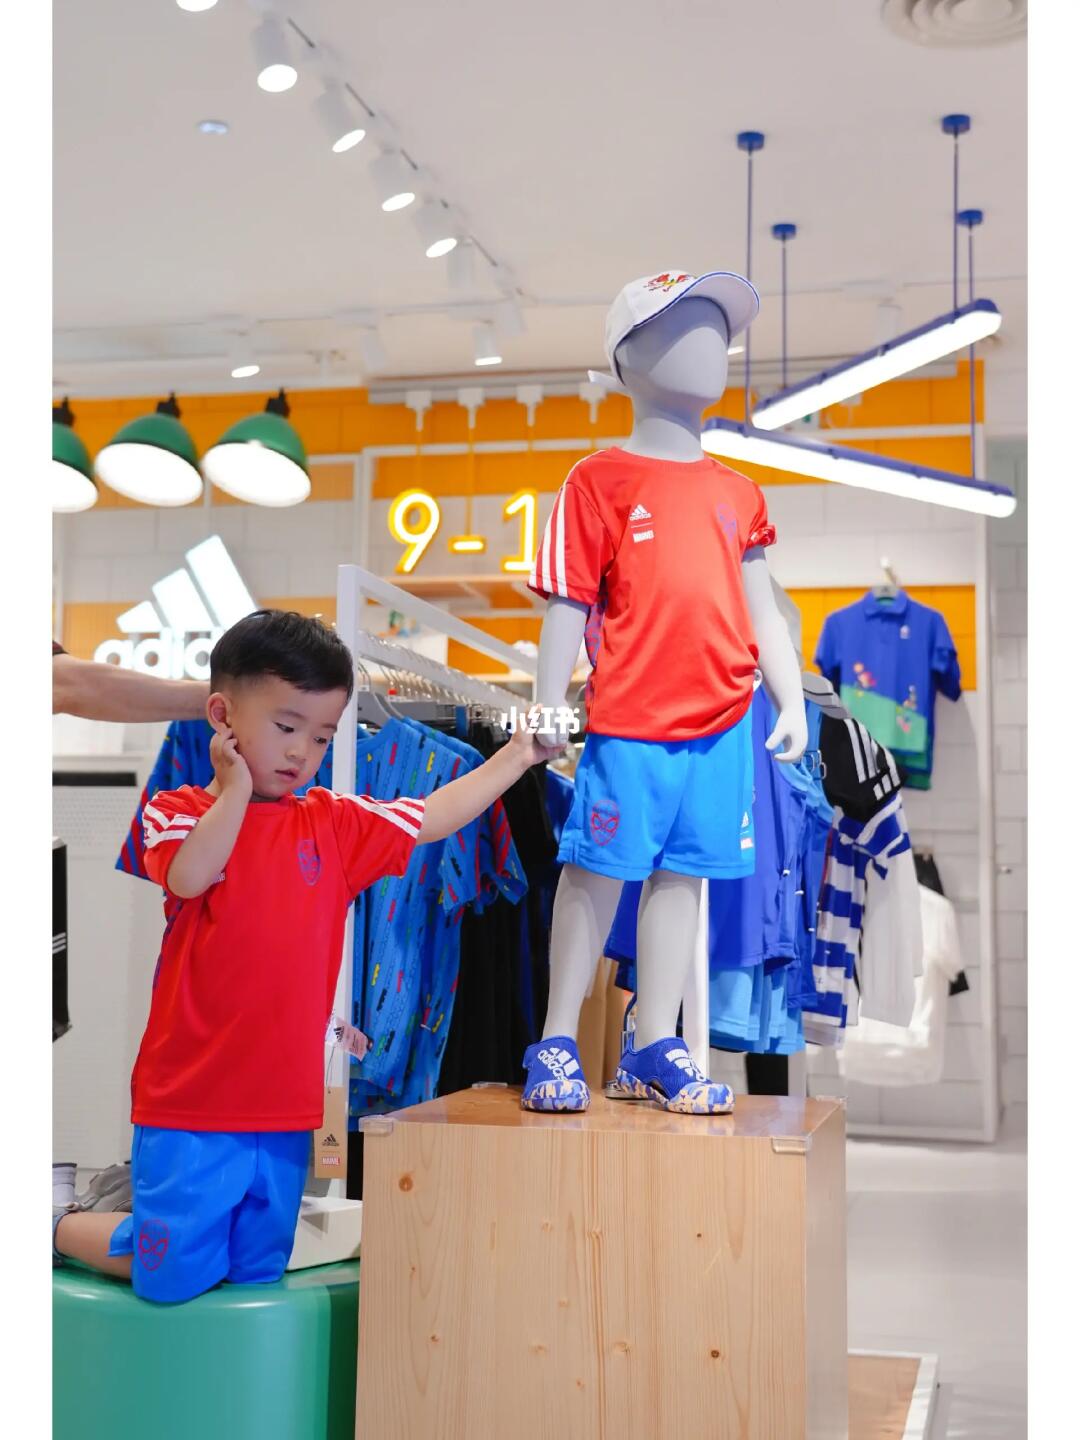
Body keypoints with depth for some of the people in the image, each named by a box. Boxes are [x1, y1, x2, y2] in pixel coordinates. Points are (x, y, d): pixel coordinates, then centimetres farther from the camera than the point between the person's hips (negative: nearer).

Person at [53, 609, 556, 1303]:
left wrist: (513, 758, 8)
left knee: (258, 1271, 14)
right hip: (191, 1103, -5)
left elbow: (433, 817, 13)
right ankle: (62, 1228, 27)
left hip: (287, 1106, 6)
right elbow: (189, 877, -24)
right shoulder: (179, 811, -4)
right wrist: (237, 787, -17)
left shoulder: (335, 823, 10)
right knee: (174, 1273, 0)